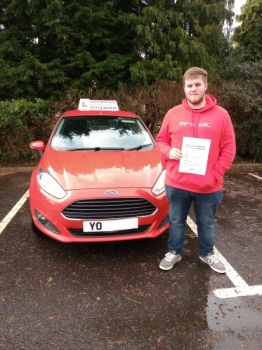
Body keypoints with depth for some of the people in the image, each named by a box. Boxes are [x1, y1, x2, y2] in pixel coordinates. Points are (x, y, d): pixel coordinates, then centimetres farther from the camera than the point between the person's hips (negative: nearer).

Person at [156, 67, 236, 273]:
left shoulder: (221, 115, -2)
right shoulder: (173, 114, 1)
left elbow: (229, 150, -2)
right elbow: (161, 140, 10)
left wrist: (215, 175, -11)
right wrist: (169, 152, -12)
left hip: (208, 186, 0)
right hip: (177, 183, 1)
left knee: (207, 223, 18)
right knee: (176, 221, 16)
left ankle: (207, 254, 41)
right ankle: (174, 252, 38)